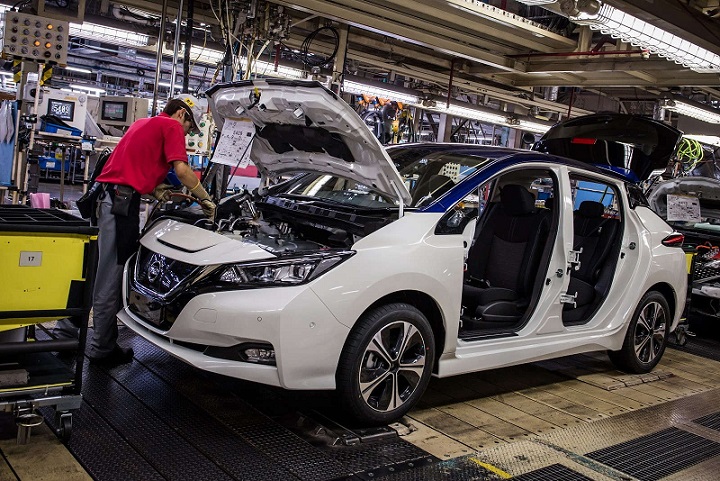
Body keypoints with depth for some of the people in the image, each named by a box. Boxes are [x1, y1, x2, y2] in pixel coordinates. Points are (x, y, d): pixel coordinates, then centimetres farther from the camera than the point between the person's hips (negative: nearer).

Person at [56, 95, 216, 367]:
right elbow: (182, 170, -13)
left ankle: (67, 329, 25)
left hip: (104, 197, 10)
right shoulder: (171, 126, -2)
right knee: (112, 274, -2)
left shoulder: (143, 124, 27)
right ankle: (102, 348, 7)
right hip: (122, 200, -10)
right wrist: (206, 200, -3)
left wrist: (154, 189, 17)